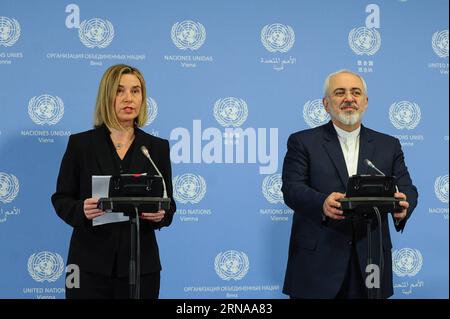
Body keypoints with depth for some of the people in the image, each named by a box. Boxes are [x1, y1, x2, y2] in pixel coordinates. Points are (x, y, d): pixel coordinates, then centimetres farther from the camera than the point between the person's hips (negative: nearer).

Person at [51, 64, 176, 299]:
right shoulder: (80, 144, 2)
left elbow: (168, 203, 8)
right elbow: (61, 198, 4)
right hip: (90, 264, -1)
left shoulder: (157, 147, 6)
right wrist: (81, 210, -17)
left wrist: (161, 214, -14)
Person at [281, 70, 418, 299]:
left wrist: (403, 205, -20)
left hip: (370, 262, 3)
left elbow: (406, 189, 5)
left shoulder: (388, 146, 13)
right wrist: (322, 203, -28)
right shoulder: (303, 142, 4)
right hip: (316, 262, -2)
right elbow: (291, 187, -7)